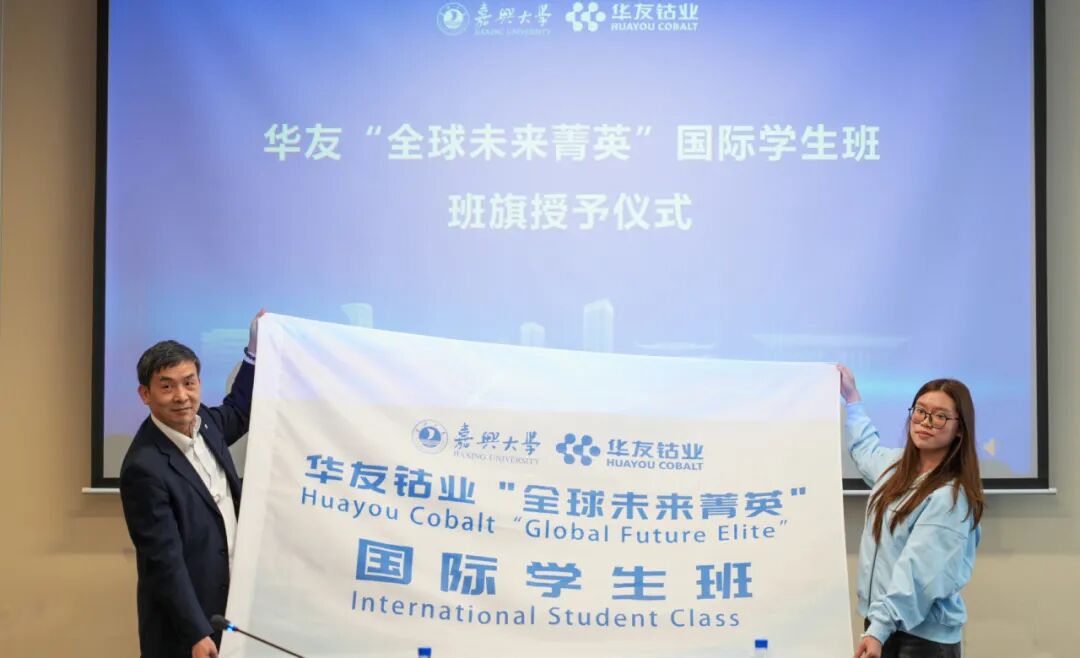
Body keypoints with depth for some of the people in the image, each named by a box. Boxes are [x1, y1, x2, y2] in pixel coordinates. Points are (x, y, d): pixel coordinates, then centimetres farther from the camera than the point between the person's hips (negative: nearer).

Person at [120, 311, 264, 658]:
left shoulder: (203, 423, -2)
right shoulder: (145, 467, -24)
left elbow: (236, 412, 22)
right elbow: (164, 561, -23)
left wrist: (255, 347, 12)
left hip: (227, 603, 8)